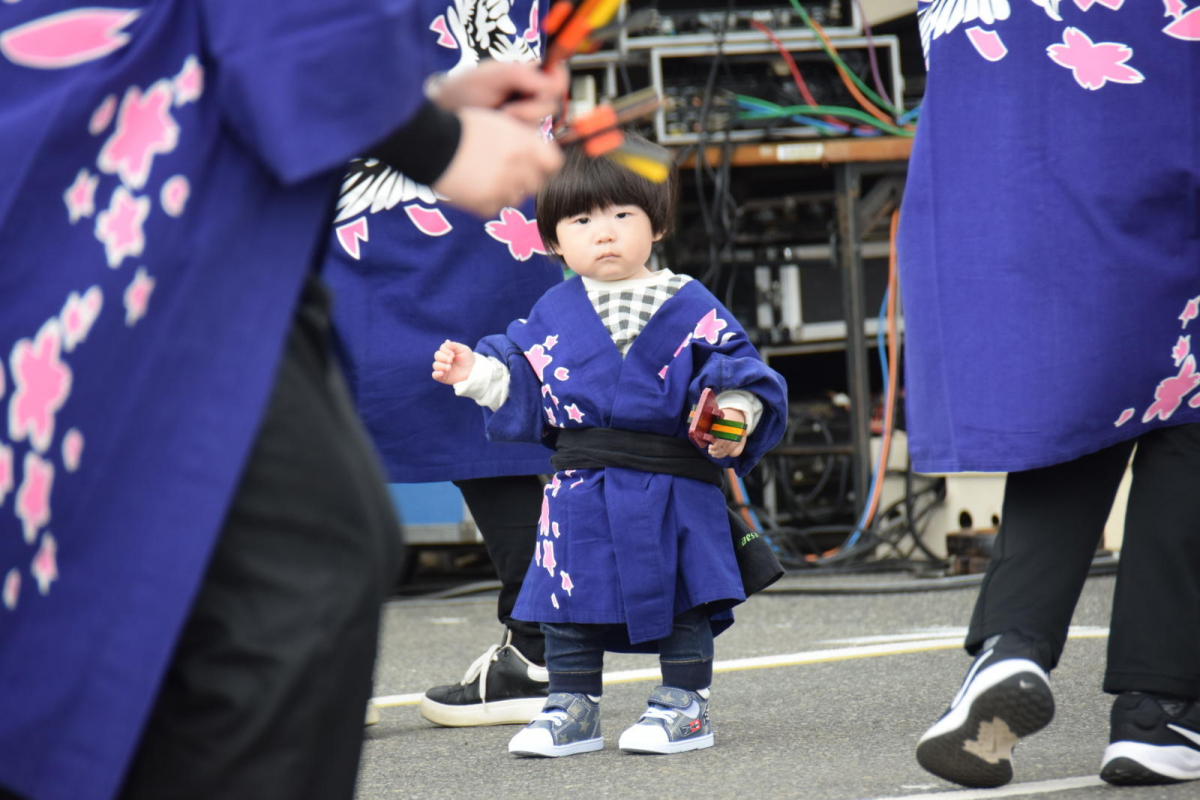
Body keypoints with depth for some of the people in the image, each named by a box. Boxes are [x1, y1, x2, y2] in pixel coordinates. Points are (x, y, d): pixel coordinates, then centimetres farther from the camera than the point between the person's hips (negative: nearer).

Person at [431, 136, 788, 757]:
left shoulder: (689, 308, -1)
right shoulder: (552, 316, 8)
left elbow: (734, 366, -1)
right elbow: (524, 390, 14)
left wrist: (737, 407, -20)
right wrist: (478, 375, 1)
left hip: (671, 493, -3)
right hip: (580, 495, 3)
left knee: (680, 600, 3)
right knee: (570, 597, 6)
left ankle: (684, 705, 15)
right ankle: (571, 708, 17)